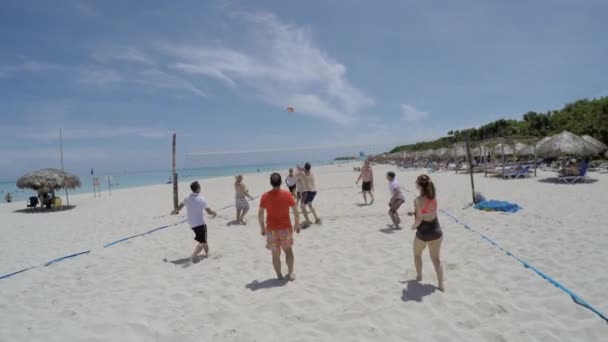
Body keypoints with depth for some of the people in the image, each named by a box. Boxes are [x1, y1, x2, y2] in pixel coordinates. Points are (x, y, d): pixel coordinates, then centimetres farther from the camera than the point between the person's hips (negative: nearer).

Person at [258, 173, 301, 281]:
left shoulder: (265, 196, -7)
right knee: (288, 250, 20)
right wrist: (297, 224, 7)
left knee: (275, 254, 13)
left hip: (272, 229, 0)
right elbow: (296, 211, -5)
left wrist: (262, 227, 9)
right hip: (286, 227, 0)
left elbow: (260, 214, -4)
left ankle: (279, 275, 21)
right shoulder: (287, 195, -8)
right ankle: (290, 274, 19)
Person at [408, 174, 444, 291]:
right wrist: (414, 212, 15)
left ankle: (419, 276, 38)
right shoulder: (434, 196, -3)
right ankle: (440, 284, 17)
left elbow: (419, 219, -20)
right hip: (436, 232, 5)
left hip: (423, 234, -5)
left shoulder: (418, 200, -22)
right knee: (436, 258, 17)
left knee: (417, 255, 24)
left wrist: (413, 226, -1)